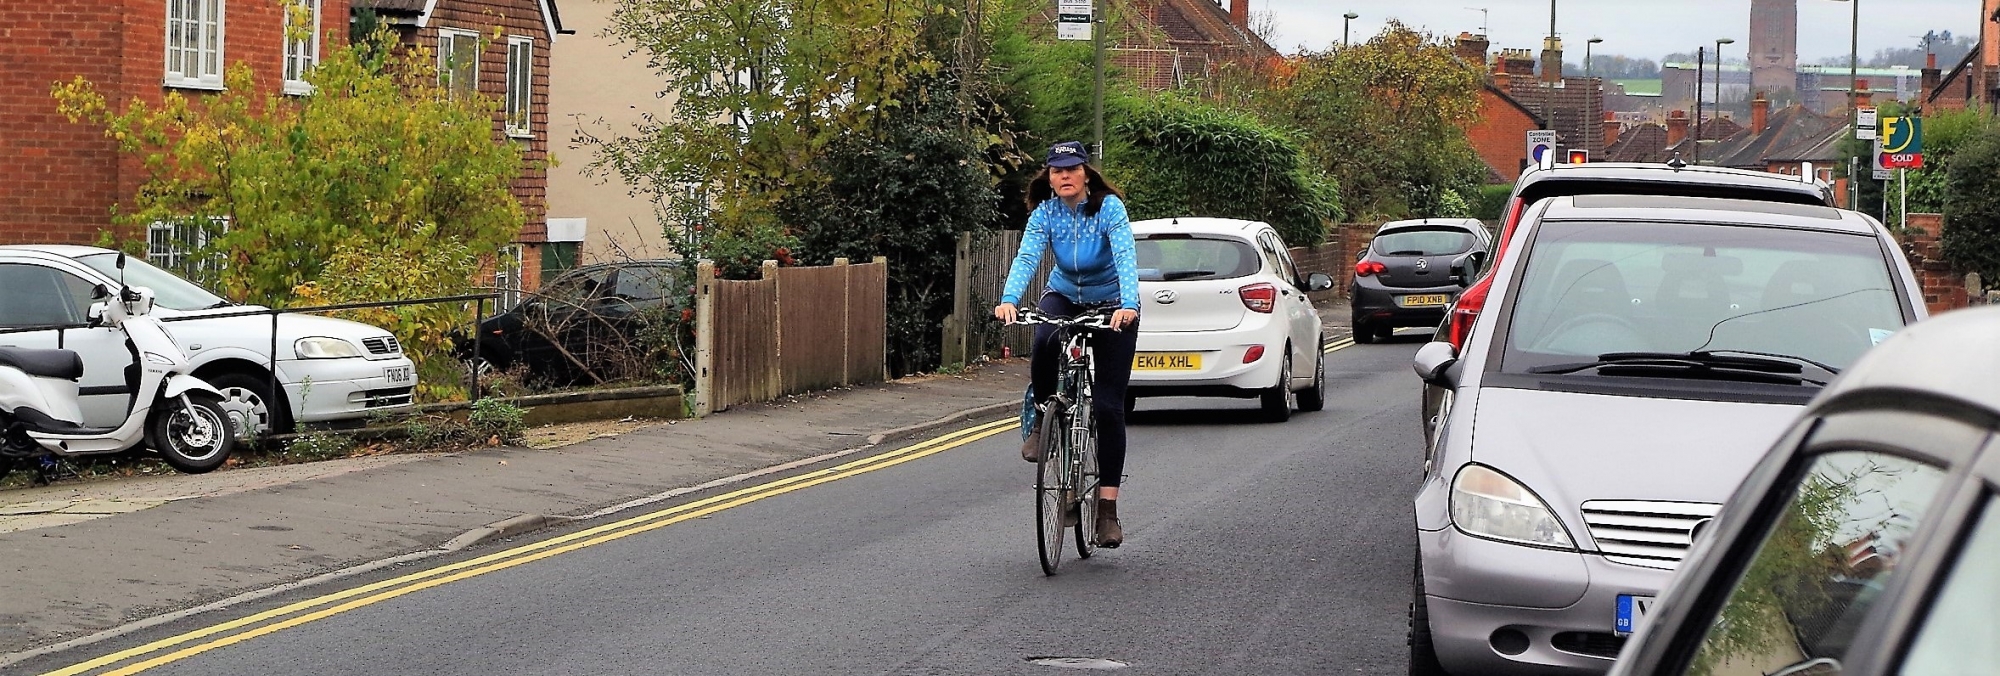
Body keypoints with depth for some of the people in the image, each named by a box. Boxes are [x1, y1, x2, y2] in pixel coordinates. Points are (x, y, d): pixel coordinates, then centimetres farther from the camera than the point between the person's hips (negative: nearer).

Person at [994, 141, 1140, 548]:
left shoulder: (1109, 207, -21)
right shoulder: (1045, 213, -12)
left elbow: (1126, 258, -33)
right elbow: (1027, 257, -24)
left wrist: (1129, 305, -50)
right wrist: (1009, 300, -43)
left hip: (1111, 304, -2)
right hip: (1064, 297, 2)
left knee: (1108, 406, -9)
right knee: (1045, 342, -36)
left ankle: (1107, 510, -5)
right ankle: (1041, 418, -8)